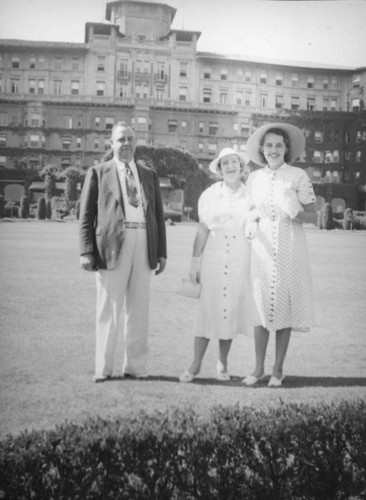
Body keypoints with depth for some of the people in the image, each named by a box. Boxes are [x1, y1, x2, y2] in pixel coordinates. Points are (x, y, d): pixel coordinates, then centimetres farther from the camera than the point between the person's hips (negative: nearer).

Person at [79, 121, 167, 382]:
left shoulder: (150, 175, 18)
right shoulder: (98, 173, 8)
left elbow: (158, 215, 16)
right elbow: (86, 215, 3)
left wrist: (162, 251, 8)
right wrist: (86, 251, -7)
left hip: (144, 245, 3)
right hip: (112, 245, -3)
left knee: (139, 310, 6)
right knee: (109, 309, 0)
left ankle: (135, 366, 15)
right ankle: (103, 368, 10)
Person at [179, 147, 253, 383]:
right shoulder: (210, 195, 4)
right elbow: (203, 230, 4)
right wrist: (195, 261, 0)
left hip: (241, 259, 1)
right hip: (213, 258, -1)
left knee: (232, 310, 5)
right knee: (207, 310, -2)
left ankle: (223, 363, 20)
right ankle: (196, 365, 6)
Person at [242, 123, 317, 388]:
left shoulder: (299, 176, -1)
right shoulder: (254, 178, 8)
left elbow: (313, 216, -1)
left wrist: (296, 213, -21)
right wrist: (251, 225, -5)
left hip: (290, 248, -2)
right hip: (262, 247, 2)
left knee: (285, 306, 2)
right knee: (261, 306, 1)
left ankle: (278, 369, 14)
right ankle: (259, 368, 11)